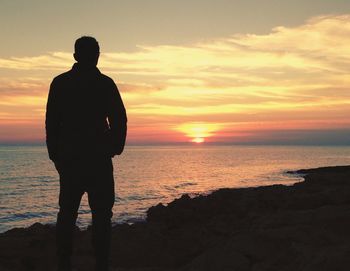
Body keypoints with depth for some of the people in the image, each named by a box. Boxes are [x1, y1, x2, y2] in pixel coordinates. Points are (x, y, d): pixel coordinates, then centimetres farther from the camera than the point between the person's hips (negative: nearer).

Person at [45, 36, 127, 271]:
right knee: (101, 214, 3)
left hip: (68, 157, 3)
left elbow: (51, 122, 4)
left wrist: (55, 154, 10)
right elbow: (119, 120, -5)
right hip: (99, 158, -2)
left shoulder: (59, 82, 5)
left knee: (67, 214, 9)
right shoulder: (106, 83, -2)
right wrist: (115, 148, 9)